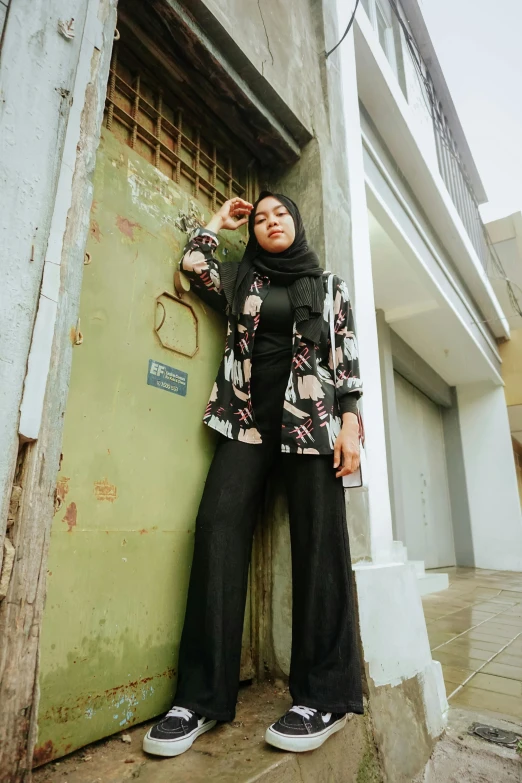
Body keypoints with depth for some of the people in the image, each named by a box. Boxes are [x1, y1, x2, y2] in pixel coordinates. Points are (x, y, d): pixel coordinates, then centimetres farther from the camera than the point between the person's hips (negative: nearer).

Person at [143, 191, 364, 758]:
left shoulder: (330, 286, 15)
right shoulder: (242, 280, 21)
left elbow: (347, 355, 6)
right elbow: (192, 265, 6)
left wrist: (349, 422, -7)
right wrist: (220, 220, 23)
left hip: (311, 418, -1)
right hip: (247, 418, 2)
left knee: (318, 539, -7)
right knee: (218, 524, -14)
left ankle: (326, 694, 4)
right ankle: (202, 695, -6)